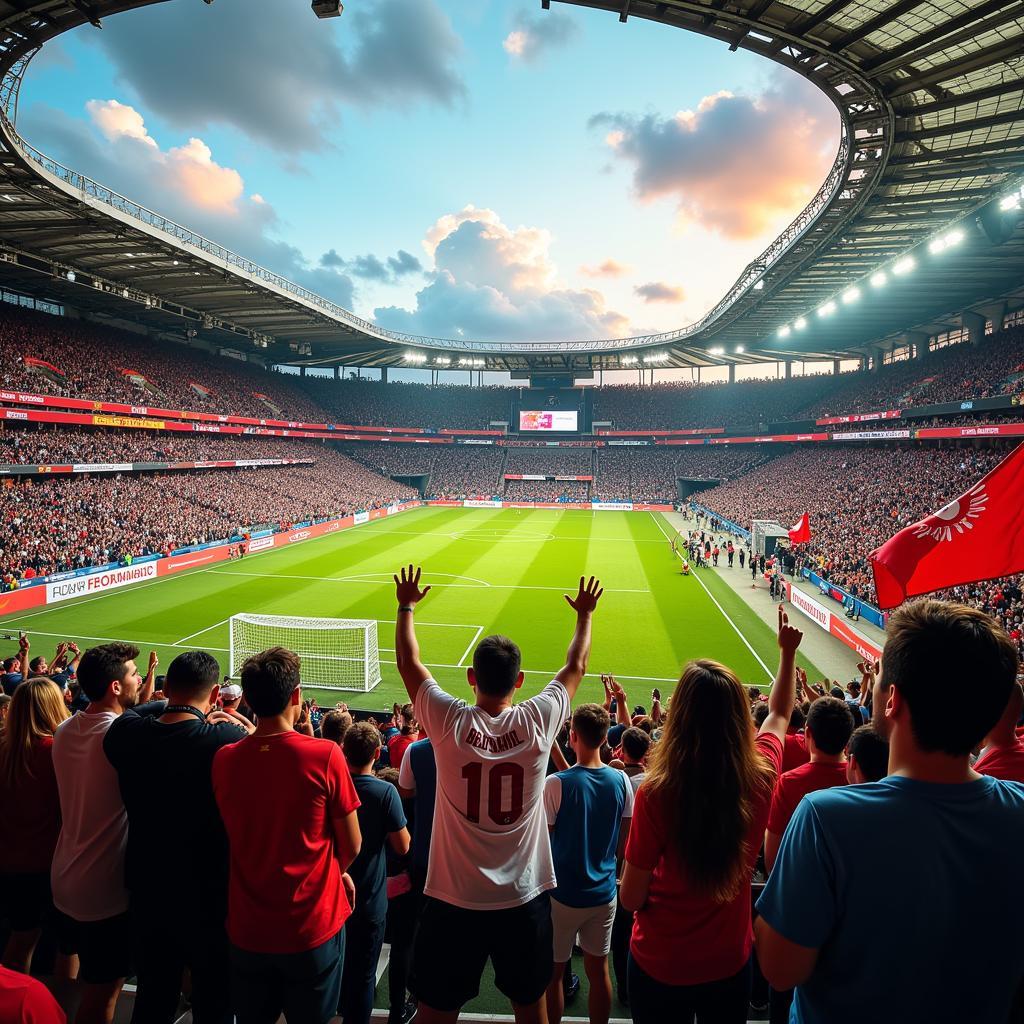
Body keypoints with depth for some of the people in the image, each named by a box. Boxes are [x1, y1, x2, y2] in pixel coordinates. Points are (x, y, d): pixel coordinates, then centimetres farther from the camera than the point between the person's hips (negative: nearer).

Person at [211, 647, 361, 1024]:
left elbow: (237, 835, 5)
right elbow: (351, 846, -10)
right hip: (313, 926, -3)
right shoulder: (325, 755, -21)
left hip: (247, 929, 3)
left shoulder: (224, 759, -11)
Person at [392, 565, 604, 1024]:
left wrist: (406, 606, 14)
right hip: (524, 899, 1)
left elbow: (408, 662, 0)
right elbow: (576, 667, 3)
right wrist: (584, 614, 18)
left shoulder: (449, 722, -16)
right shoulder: (537, 722, -14)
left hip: (453, 900, -1)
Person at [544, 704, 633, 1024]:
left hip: (563, 893, -4)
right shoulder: (621, 781, -8)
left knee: (554, 972, 14)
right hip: (604, 891, 4)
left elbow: (542, 840, -12)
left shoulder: (556, 784, -21)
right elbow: (625, 838, 4)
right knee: (598, 971, 19)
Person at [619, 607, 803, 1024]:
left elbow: (631, 898, -17)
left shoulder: (655, 793, -30)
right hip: (731, 961, 3)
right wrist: (788, 652, 17)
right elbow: (779, 715, 4)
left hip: (659, 966, -3)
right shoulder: (760, 776, -19)